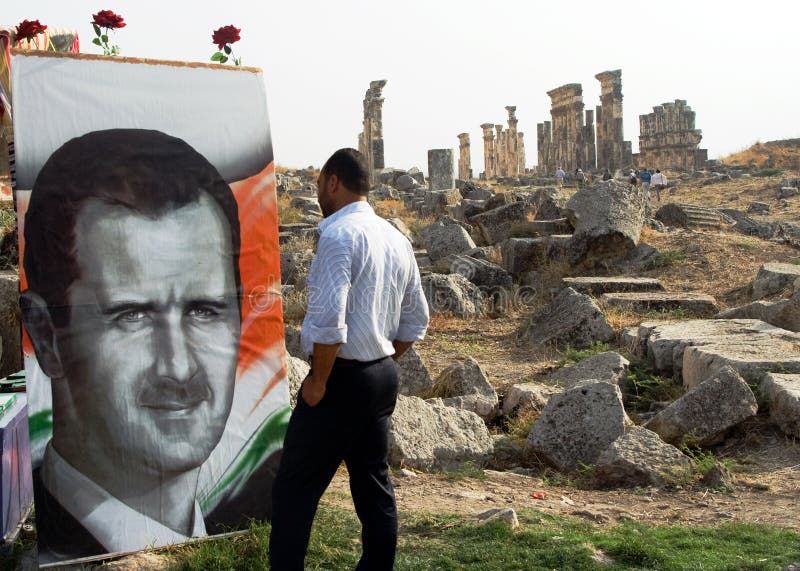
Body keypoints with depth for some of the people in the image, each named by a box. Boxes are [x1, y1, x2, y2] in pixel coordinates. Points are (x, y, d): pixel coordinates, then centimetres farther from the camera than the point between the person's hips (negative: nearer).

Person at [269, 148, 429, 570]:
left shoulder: (338, 234, -15)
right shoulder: (396, 239, 11)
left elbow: (329, 321, -24)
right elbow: (416, 320, 16)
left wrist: (318, 381, -13)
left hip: (342, 378, -8)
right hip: (383, 375, 9)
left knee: (295, 488, -1)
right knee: (374, 483, 15)